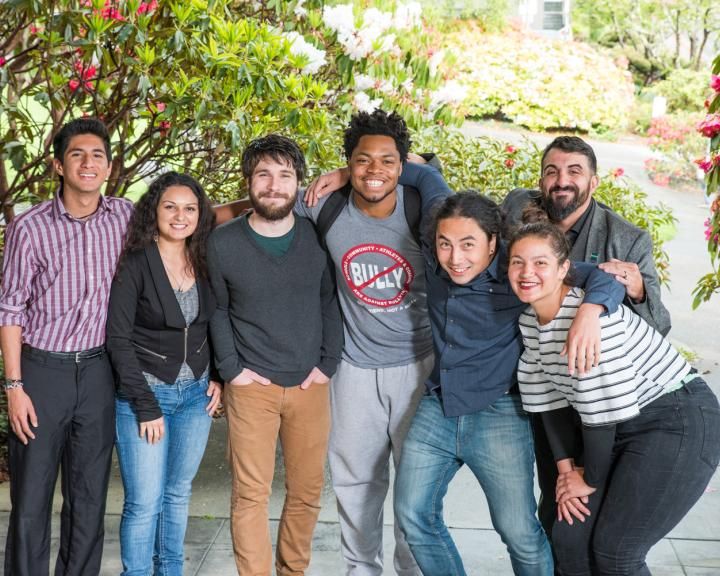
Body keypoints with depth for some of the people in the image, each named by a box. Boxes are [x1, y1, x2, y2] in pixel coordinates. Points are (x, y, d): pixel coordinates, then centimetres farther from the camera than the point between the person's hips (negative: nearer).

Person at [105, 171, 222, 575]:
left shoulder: (205, 264, 4)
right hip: (146, 393, -5)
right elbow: (119, 340, -13)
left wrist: (218, 377, 2)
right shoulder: (135, 265, -11)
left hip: (196, 395, 5)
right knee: (145, 501, -4)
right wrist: (146, 406, -16)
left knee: (178, 494, 14)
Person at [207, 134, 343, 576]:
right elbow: (217, 308, 4)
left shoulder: (317, 236, 0)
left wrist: (328, 363, 0)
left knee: (308, 489, 9)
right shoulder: (223, 243, -4)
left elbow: (330, 301, 6)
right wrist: (231, 368, -2)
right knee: (251, 493, -2)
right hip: (252, 386, -2)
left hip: (309, 385, 2)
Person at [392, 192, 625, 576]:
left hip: (498, 415, -5)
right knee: (412, 515, 9)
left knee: (519, 533, -3)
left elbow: (604, 276, -22)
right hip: (436, 410, 5)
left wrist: (590, 312, -43)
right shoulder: (435, 261, -6)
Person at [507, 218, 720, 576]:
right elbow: (548, 396, 7)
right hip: (622, 428, 8)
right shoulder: (529, 320, 0)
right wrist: (565, 467, 1)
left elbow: (603, 405, -24)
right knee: (569, 539, 5)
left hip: (681, 423, -8)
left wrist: (591, 479, -13)